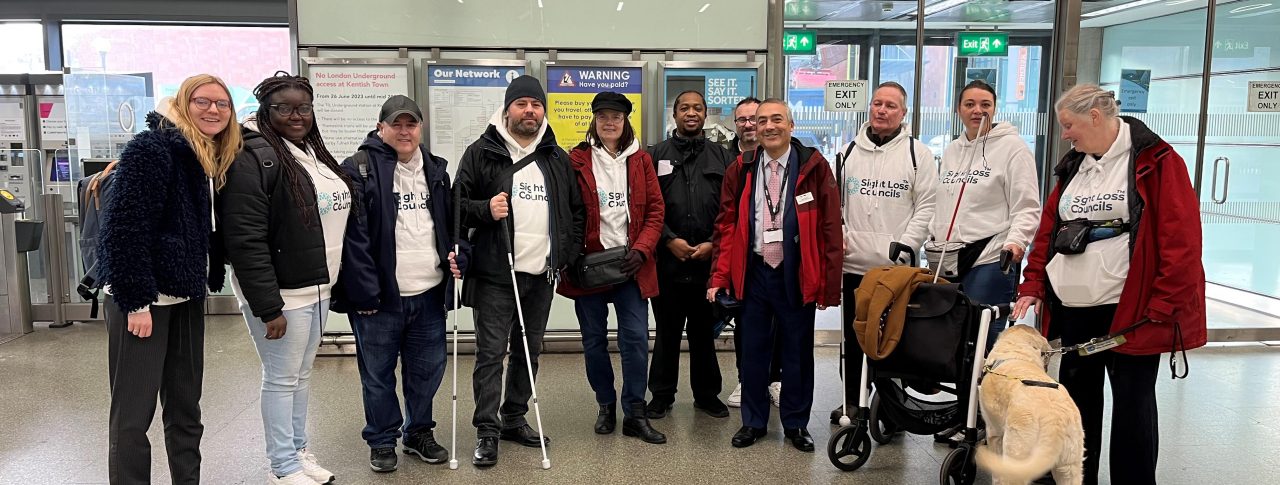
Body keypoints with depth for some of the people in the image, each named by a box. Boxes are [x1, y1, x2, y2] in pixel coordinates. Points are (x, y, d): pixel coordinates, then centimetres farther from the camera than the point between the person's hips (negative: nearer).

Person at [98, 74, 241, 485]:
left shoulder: (214, 160, 11)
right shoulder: (152, 148, -14)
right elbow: (124, 227, -20)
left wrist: (207, 281, 11)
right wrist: (135, 301, -21)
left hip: (186, 296, 8)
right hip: (144, 299, -8)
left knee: (186, 405, 14)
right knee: (134, 412, -1)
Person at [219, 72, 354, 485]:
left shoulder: (315, 153, 11)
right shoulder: (254, 158, -16)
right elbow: (246, 241, -21)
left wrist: (330, 281, 16)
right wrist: (268, 307, -22)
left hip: (318, 287, 8)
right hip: (281, 293, -8)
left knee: (302, 373, 17)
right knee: (282, 378, 2)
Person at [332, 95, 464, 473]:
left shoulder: (436, 170, 12)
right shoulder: (359, 170, -7)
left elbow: (451, 223, 22)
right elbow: (353, 236, -12)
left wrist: (456, 257, 5)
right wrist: (364, 293, -16)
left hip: (429, 294, 5)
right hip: (379, 297, -5)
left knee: (428, 370, 14)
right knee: (378, 375, 8)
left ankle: (419, 433, 33)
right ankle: (382, 442, 26)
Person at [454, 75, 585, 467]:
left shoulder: (558, 158, 11)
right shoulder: (481, 153, -2)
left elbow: (576, 211, 16)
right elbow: (457, 205, -1)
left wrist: (567, 254, 6)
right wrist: (486, 210, -20)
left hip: (542, 274, 5)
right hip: (495, 274, -4)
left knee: (529, 350, 13)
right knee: (491, 352, -3)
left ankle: (515, 420, 26)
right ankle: (487, 430, 5)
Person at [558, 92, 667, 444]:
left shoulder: (640, 161, 7)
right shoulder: (577, 160, 0)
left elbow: (655, 210, 4)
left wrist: (641, 250, -8)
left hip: (630, 262, 1)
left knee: (635, 337, -2)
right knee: (594, 339, 9)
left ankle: (635, 414, 9)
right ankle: (606, 406, 26)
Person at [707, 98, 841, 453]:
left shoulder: (813, 167, -5)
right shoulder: (741, 170, 3)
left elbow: (830, 227, -6)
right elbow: (727, 225, 4)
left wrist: (829, 284, -9)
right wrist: (720, 277, -3)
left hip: (796, 275, -2)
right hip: (754, 273, 2)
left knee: (798, 352, 10)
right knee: (753, 350, 11)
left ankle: (796, 424, 26)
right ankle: (753, 421, 27)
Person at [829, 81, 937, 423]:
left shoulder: (917, 153, 0)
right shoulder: (848, 151, 10)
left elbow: (927, 206, -3)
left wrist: (905, 246, -12)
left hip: (896, 267, -3)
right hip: (853, 263, 3)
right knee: (853, 338, 12)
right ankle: (852, 403, 26)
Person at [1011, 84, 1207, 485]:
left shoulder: (1157, 163, -8)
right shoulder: (1072, 167, 12)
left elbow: (1182, 242, -13)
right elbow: (1048, 232, 13)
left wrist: (1161, 308, -16)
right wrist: (1033, 286, 3)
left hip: (1130, 313, -6)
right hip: (1071, 311, 6)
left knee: (1132, 405, 4)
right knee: (1077, 401, 14)